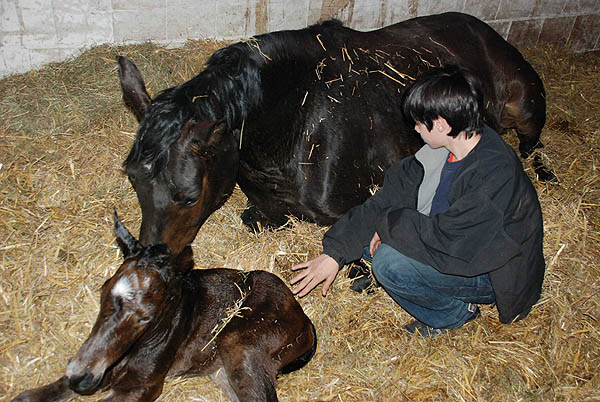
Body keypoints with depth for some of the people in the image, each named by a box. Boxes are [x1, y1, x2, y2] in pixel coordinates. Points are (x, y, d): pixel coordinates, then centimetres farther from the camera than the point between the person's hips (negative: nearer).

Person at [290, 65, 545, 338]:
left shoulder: (494, 175, -32)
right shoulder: (446, 148, -8)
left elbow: (443, 239, -33)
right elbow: (394, 192, -8)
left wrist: (387, 222, -17)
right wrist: (335, 252, -12)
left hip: (492, 275, -7)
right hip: (458, 243, 7)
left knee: (389, 262, -27)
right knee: (368, 236, -4)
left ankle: (456, 313, -3)